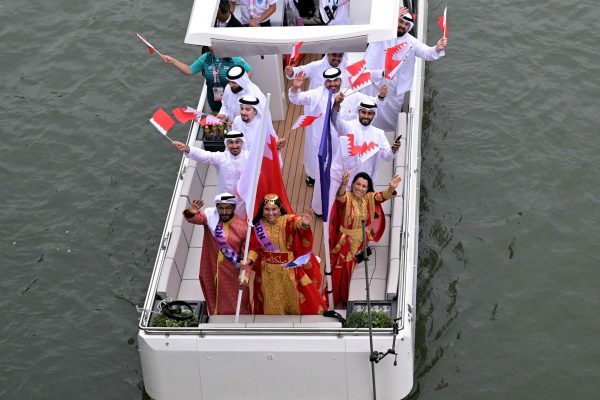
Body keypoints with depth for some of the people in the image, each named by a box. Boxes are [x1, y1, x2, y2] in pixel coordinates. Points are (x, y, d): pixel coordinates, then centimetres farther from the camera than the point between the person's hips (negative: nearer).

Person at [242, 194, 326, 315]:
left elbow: (297, 222, -44)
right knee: (272, 303, 19)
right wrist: (250, 259, -18)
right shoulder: (259, 225, -8)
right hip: (268, 271, 3)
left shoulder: (287, 220, -20)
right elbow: (255, 247, 1)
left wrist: (304, 223, -68)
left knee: (294, 297, 12)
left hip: (288, 268, -3)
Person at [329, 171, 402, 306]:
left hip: (362, 241, 3)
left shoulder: (369, 198, -5)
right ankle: (335, 298, 24)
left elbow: (383, 195, -20)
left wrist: (392, 188, -44)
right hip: (345, 241, -3)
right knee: (342, 271, 5)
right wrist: (344, 183, -61)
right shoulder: (346, 197, -16)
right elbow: (340, 196, -38)